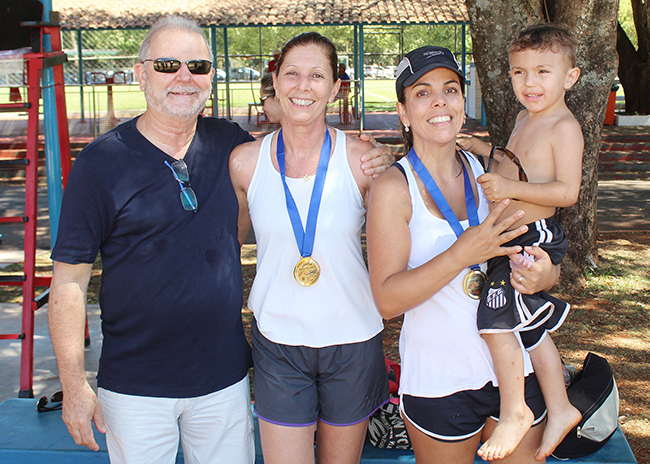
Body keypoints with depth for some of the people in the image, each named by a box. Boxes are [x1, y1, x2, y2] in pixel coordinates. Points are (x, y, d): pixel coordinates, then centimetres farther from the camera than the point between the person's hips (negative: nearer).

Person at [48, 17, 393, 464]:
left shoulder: (230, 144, 0)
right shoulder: (101, 162, -9)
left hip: (225, 377, 3)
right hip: (135, 389, -3)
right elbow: (69, 279, -7)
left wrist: (360, 164, -3)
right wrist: (74, 384, -10)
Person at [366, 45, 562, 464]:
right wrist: (462, 254, -27)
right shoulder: (393, 188, -11)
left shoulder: (490, 173, 1)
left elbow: (540, 250, 12)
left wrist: (545, 275, -12)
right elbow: (387, 299, -17)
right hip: (439, 383, -4)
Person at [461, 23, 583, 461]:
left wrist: (510, 188, -28)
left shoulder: (565, 126, -15)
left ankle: (514, 411, 4)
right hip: (515, 239, 10)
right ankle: (560, 407, 30)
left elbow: (567, 191, -22)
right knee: (534, 329, 17)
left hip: (536, 240, -10)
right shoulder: (525, 119, 14)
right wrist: (481, 147, 21)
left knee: (496, 320, -12)